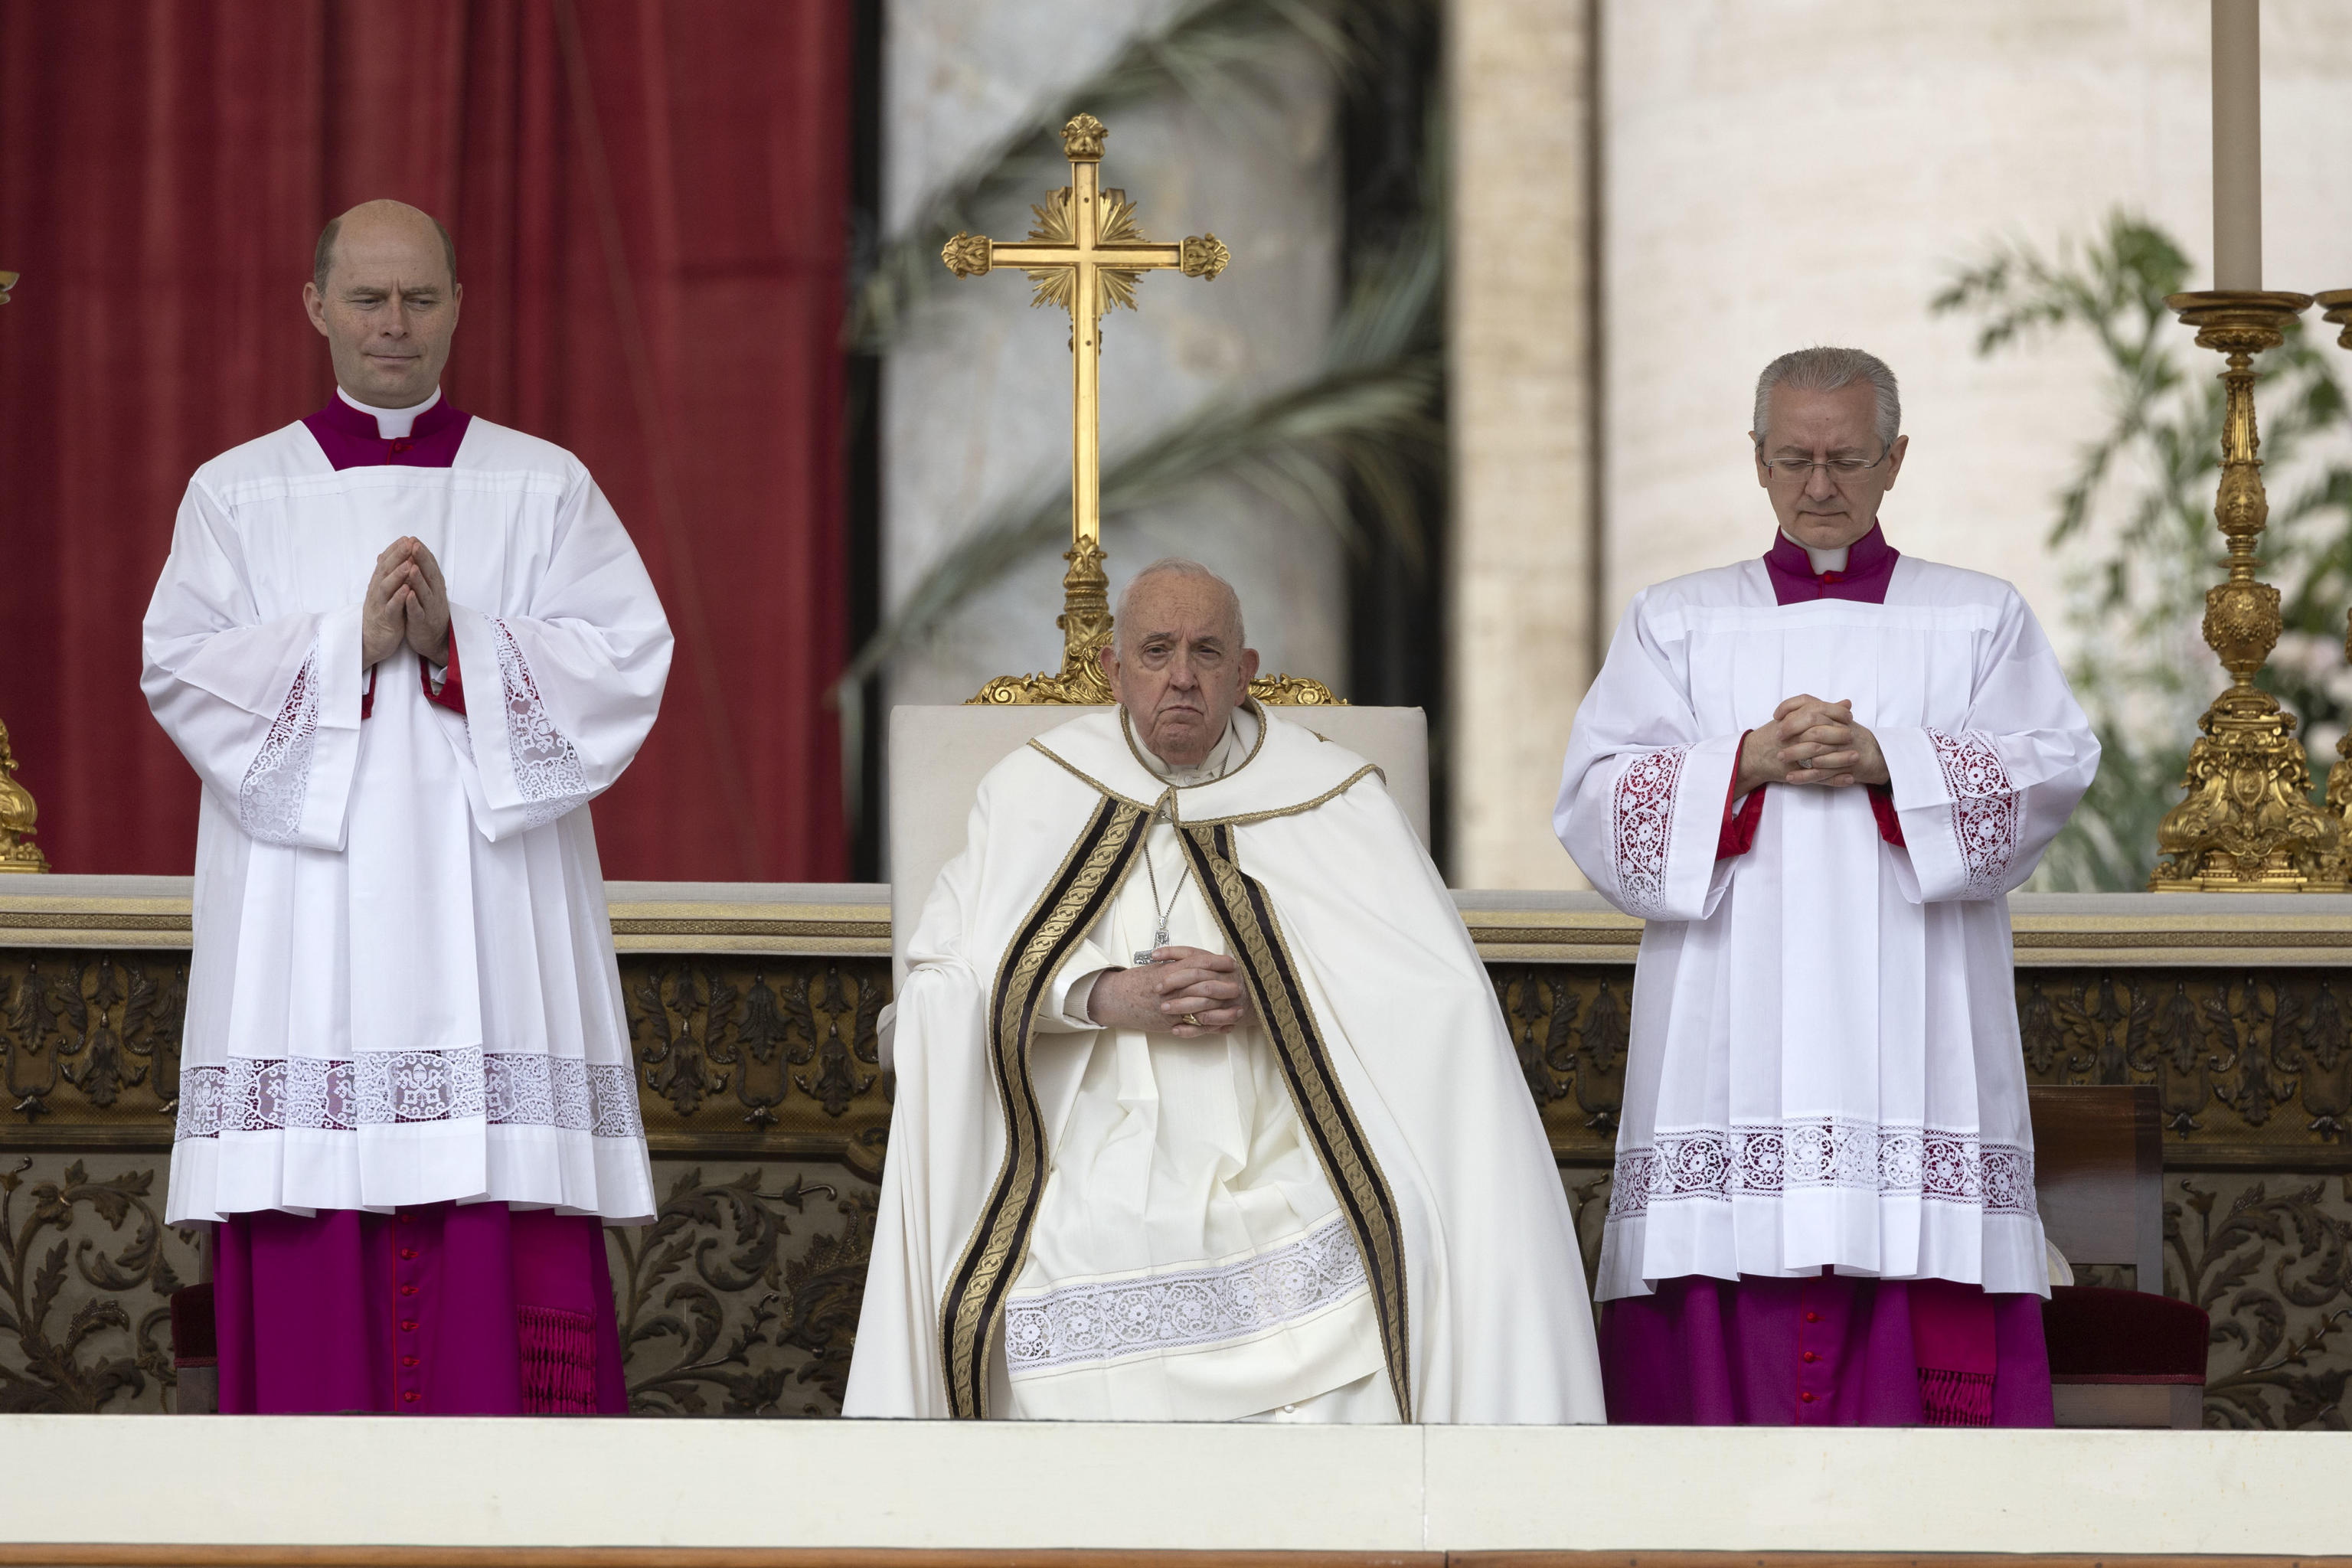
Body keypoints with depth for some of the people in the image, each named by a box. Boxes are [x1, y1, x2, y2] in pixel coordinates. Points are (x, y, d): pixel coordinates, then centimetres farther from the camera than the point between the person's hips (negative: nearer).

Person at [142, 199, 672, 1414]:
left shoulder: (545, 488, 12)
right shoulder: (238, 494, 12)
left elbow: (625, 659, 0)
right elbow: (181, 666, -1)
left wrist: (454, 641, -13)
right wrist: (353, 643, -14)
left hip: (489, 922, 0)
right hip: (307, 939, 0)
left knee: (512, 1264, -8)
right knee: (313, 1257, -5)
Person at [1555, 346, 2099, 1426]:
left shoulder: (1981, 621, 16)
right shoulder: (1675, 623, 17)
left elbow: (2052, 771, 1)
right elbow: (1595, 799, 5)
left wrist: (1888, 763, -13)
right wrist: (1746, 762, -10)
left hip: (1910, 1042, -1)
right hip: (1730, 1042, 1)